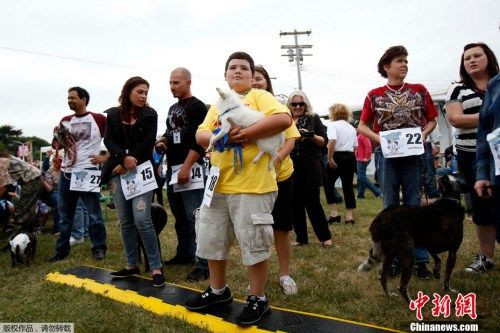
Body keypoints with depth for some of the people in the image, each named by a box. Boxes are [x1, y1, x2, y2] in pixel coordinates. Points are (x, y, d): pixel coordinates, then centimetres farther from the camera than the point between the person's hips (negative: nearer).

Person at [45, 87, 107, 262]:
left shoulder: (98, 119, -2)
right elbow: (56, 145, 12)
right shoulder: (65, 121, 11)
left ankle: (99, 248, 13)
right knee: (64, 214, 11)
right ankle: (62, 249, 21)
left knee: (94, 213, 2)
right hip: (66, 172, 5)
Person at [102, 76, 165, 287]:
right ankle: (132, 265, 18)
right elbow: (108, 141, 1)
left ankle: (156, 267, -6)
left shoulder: (150, 115, 5)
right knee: (125, 221, 6)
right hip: (118, 172, 3)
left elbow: (148, 144, -4)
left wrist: (128, 164, -9)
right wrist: (124, 157, -17)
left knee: (142, 219, -14)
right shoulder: (113, 114, 11)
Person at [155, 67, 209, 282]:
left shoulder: (197, 106, -7)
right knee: (180, 216, 16)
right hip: (172, 169, 9)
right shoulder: (173, 108, 20)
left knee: (195, 218, -10)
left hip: (190, 168, -9)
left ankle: (205, 264, -6)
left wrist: (186, 167, -22)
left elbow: (199, 140, -16)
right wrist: (162, 142, 9)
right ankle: (185, 254, 29)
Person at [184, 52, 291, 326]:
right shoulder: (217, 106, 18)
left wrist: (246, 134, -19)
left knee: (253, 244, 1)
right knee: (212, 240, 15)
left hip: (252, 186, -7)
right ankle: (218, 291, 33)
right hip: (218, 184, 7)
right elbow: (201, 136, 8)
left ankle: (258, 299, 18)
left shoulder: (260, 97, 0)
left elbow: (283, 119, -17)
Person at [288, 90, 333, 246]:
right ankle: (301, 238, 16)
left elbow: (324, 141, 2)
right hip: (290, 168, 3)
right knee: (295, 203, 5)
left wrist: (311, 136, -16)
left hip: (310, 168, -2)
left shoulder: (313, 119, 6)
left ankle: (325, 236, 10)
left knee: (312, 201, -3)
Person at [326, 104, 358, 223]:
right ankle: (349, 215, 9)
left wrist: (330, 158, -20)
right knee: (348, 185, 9)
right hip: (351, 157, 6)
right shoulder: (351, 127, 17)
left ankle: (334, 212, 1)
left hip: (338, 156, -6)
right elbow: (355, 146, 14)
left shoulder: (332, 125, -6)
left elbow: (332, 141, -22)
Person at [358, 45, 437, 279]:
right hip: (387, 155, 0)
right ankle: (393, 258, 14)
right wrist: (377, 137, -11)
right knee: (391, 206, 5)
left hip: (413, 154, 0)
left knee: (414, 205, 3)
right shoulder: (375, 95, 3)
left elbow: (432, 119, 12)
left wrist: (424, 133, -8)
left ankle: (420, 259, 11)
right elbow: (361, 126, 7)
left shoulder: (419, 91, 6)